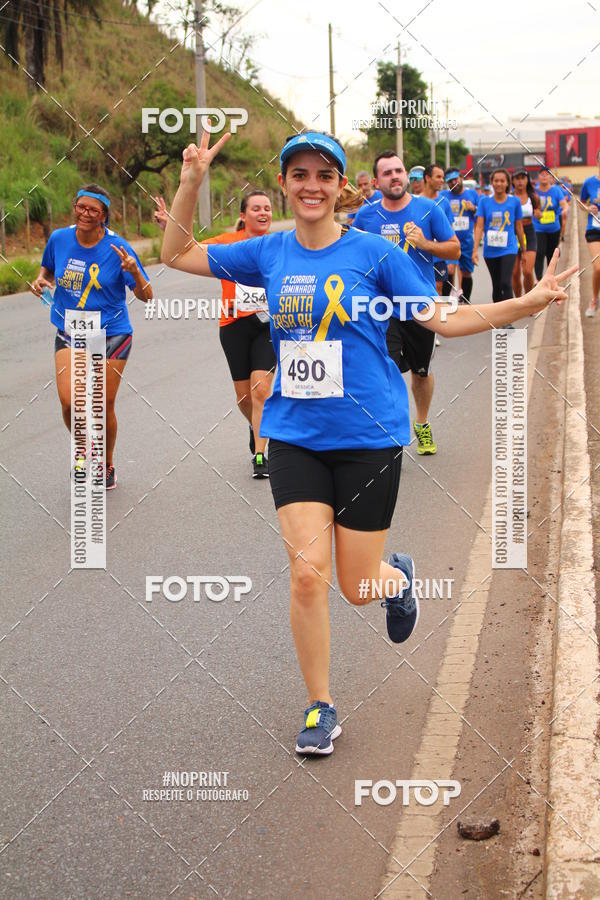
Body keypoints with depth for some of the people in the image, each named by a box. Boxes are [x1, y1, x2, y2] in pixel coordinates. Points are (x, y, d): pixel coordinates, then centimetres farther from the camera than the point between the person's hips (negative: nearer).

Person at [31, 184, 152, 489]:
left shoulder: (117, 248, -11)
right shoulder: (59, 239, -2)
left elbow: (146, 296, -8)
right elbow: (47, 269, 20)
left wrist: (134, 271, -27)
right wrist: (41, 280, -3)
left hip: (111, 335, -2)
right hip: (70, 335, 2)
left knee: (103, 407, 2)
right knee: (70, 401, -15)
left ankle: (107, 465, 29)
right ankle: (81, 443, 19)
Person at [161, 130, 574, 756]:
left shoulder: (372, 253, -4)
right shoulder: (269, 254, 3)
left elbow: (445, 319, -2)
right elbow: (177, 255, 11)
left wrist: (528, 303, -14)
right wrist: (190, 184, -3)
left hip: (367, 435, -2)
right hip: (295, 434, 2)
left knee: (358, 586, 3)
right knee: (307, 572, -10)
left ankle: (397, 576, 42)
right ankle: (320, 707, 11)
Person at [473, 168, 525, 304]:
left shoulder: (514, 201, 0)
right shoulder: (484, 201, 0)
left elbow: (519, 227, 7)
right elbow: (479, 226, -4)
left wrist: (523, 250, 11)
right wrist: (475, 250, -13)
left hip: (508, 249, -2)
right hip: (490, 251, 2)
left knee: (506, 283, -18)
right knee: (496, 286, 13)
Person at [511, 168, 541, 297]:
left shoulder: (533, 197, 1)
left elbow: (538, 214, 14)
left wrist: (538, 214, -9)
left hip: (529, 234, 0)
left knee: (528, 272, -11)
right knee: (515, 273, 2)